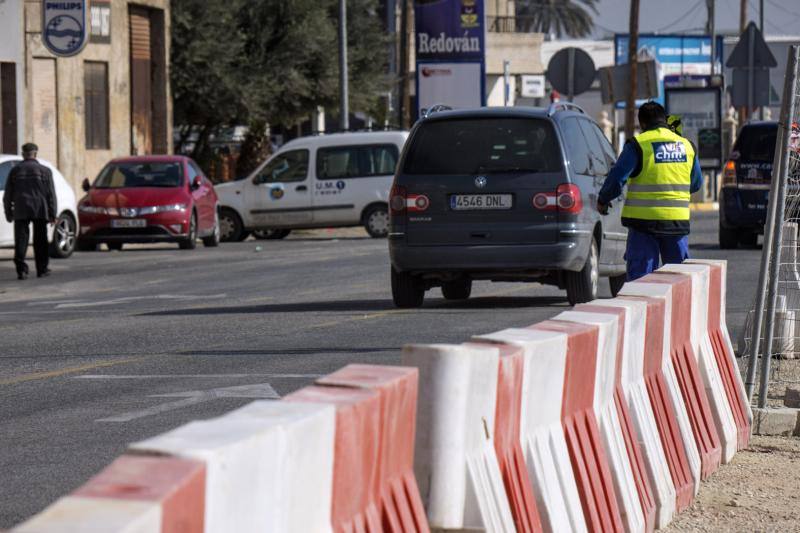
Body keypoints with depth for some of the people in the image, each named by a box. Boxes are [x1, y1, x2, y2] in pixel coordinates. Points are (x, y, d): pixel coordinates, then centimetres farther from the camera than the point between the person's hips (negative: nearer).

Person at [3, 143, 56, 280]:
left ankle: (21, 269, -10)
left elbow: (7, 196, 9)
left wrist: (8, 213, 17)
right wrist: (52, 214, 4)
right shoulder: (44, 171, 4)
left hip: (20, 212, 0)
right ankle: (42, 269, 13)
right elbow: (51, 195, 1)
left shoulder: (15, 171, 8)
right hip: (40, 211, 0)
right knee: (40, 241, 9)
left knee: (21, 241, 1)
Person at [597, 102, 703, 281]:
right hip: (678, 220, 4)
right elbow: (697, 183, 17)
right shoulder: (686, 145, 9)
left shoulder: (638, 144, -7)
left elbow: (617, 178, -12)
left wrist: (603, 201, 4)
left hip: (644, 220, -4)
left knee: (640, 273, 0)